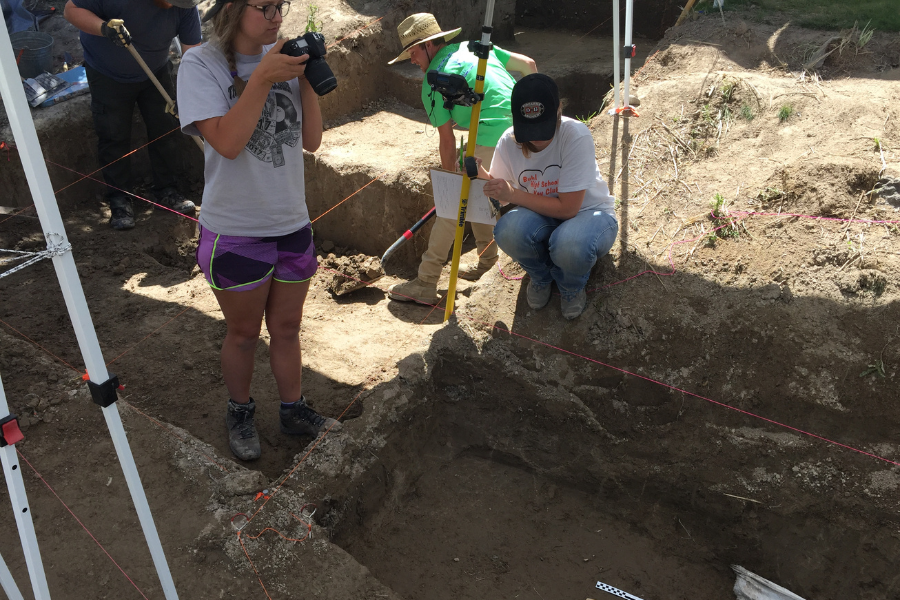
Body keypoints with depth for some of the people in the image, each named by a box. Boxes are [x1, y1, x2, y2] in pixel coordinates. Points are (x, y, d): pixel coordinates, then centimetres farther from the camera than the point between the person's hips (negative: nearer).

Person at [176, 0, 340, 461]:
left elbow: (311, 140, -1)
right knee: (243, 333, 15)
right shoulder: (201, 64, -12)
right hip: (236, 232, -4)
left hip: (292, 223, 4)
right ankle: (240, 414, 39)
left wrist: (307, 79, -12)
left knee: (287, 328, 18)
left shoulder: (282, 58, 0)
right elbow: (227, 142, -24)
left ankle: (294, 412, 37)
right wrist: (263, 78, -26)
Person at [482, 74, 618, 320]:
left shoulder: (576, 136, -26)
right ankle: (540, 277, 3)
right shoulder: (509, 141, -12)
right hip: (542, 217, 4)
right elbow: (502, 195, 1)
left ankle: (572, 286, 0)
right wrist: (478, 172, -20)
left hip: (588, 213, -3)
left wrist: (514, 194, -30)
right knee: (508, 229, -32)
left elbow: (568, 208, -26)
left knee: (570, 245, -40)